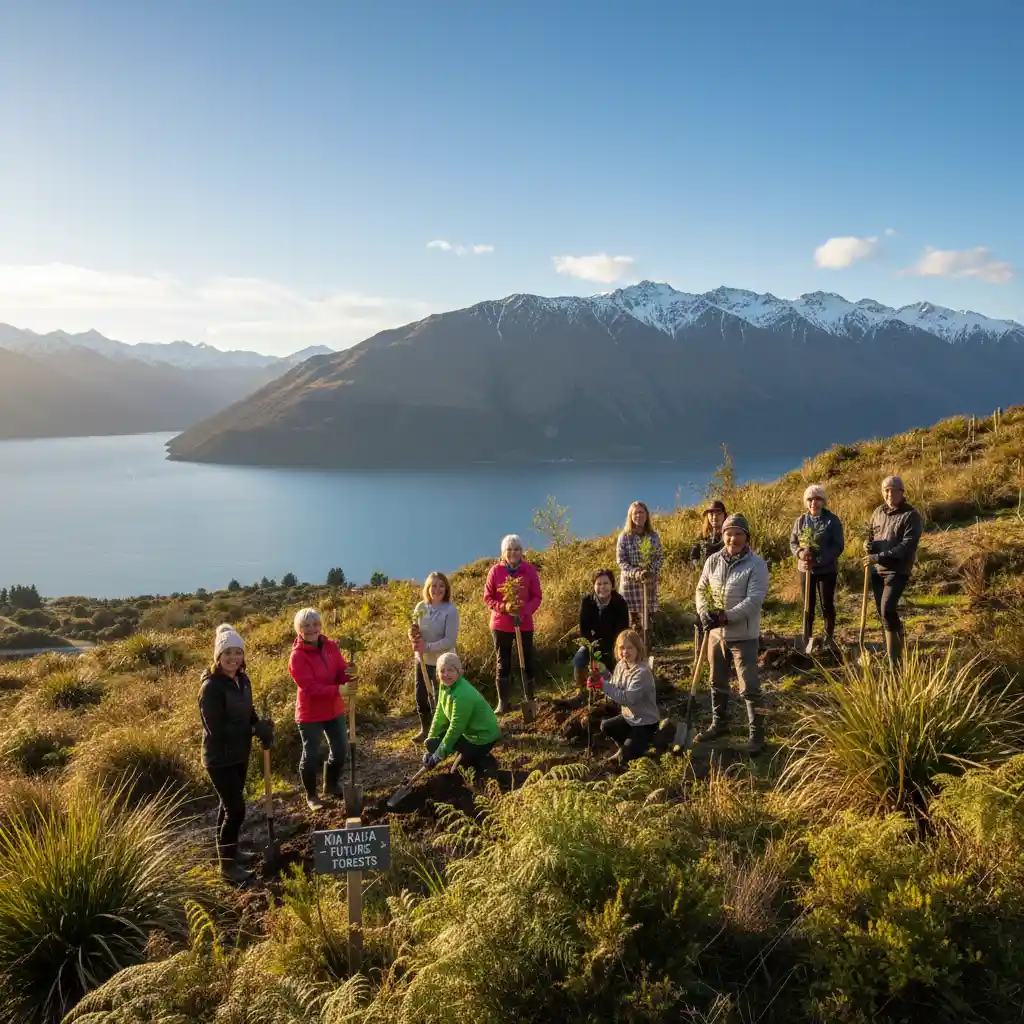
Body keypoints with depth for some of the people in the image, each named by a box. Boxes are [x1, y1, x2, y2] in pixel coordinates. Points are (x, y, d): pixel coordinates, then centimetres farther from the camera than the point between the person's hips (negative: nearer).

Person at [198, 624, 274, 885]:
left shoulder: (242, 681, 1)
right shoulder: (211, 687, -23)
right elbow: (216, 729, -25)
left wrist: (263, 729, -8)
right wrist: (256, 730, -21)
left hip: (239, 755, 8)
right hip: (220, 758, -8)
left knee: (229, 805, 22)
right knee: (236, 808, -3)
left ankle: (228, 851, 39)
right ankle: (227, 864, 12)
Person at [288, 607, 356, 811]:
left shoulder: (331, 646, -3)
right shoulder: (297, 656, -21)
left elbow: (341, 672, -4)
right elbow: (310, 687, -28)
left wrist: (350, 677, -29)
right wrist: (338, 690, -37)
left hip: (334, 709, 6)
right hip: (310, 713, -6)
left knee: (341, 749, 17)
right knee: (311, 755, 3)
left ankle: (331, 784, 42)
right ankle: (311, 795, 26)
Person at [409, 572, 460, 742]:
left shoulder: (451, 611, -17)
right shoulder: (420, 607, -1)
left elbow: (450, 640, -21)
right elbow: (414, 631, 9)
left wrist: (427, 647, -27)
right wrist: (413, 635, -15)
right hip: (422, 660, 6)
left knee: (438, 699, 1)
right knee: (421, 697, 16)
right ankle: (425, 729, 37)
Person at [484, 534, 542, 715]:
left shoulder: (529, 570, -5)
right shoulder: (495, 570, -5)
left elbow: (536, 597, -2)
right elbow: (487, 597, -2)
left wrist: (524, 612, -17)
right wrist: (502, 607, -19)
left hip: (524, 624, 0)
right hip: (501, 624, 0)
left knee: (527, 661, 8)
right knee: (503, 663, 6)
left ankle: (530, 699, 21)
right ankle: (503, 703, 12)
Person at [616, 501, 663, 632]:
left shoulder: (654, 536, 6)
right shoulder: (624, 536, 0)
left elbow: (658, 558, 4)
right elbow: (621, 560, -5)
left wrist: (651, 573, -14)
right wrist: (636, 573, -19)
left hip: (650, 582, 2)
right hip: (630, 581, -2)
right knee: (633, 618, -4)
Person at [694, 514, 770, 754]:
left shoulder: (756, 564, -14)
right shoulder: (713, 561, 2)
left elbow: (754, 600, -21)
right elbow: (702, 589, 7)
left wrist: (727, 616, -28)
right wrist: (704, 612, -13)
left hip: (743, 635, -6)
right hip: (716, 633, 6)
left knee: (749, 688, -3)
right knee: (717, 683, 20)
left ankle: (757, 734, 9)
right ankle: (719, 724, 37)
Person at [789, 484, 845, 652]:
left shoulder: (833, 520, -8)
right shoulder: (801, 520, 3)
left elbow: (838, 546, -13)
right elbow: (793, 542, 6)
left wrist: (818, 560, -22)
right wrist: (800, 553, -18)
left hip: (827, 570, -3)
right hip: (805, 569, 3)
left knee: (827, 604, 7)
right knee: (808, 606, 11)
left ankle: (829, 638, 21)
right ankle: (807, 638, 21)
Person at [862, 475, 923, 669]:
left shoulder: (911, 515, -10)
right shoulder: (878, 512, 10)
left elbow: (907, 546, -18)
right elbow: (870, 534, 21)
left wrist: (879, 557, -25)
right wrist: (868, 544, -4)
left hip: (897, 570, -7)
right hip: (877, 570, 7)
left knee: (887, 609, -20)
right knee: (883, 612, 11)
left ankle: (895, 662, -13)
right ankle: (897, 651, 27)